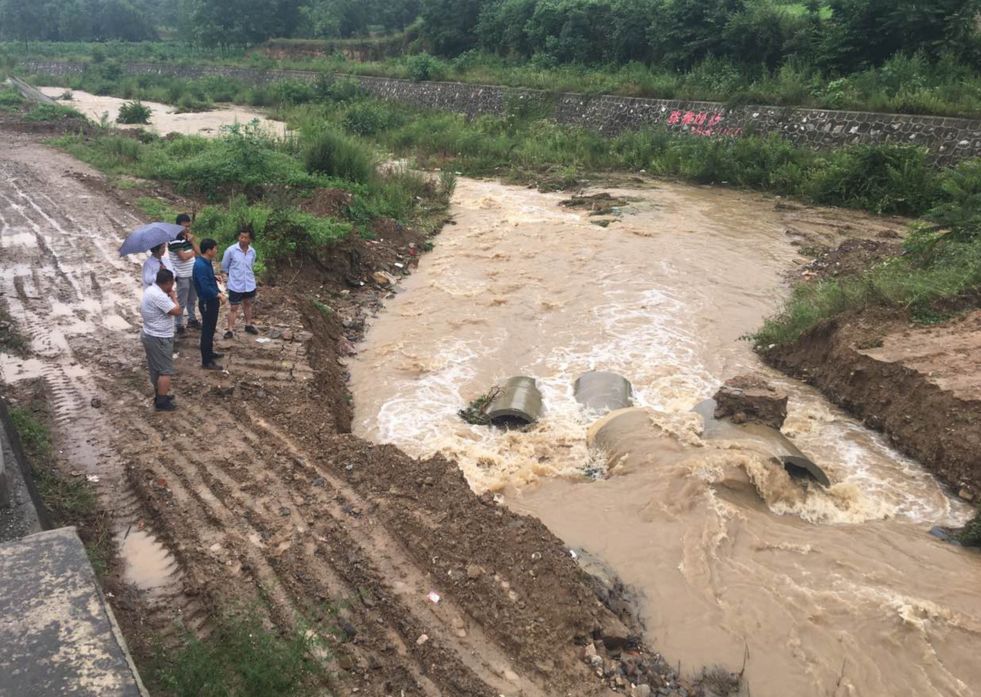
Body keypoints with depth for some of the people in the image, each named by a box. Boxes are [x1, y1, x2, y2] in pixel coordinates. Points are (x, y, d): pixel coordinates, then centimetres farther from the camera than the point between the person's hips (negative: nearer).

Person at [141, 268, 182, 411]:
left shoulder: (150, 290, 5)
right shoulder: (159, 296, -27)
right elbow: (177, 311, -25)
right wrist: (174, 297, -11)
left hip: (149, 335, 10)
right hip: (160, 339, -10)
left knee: (156, 368, 21)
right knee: (165, 370, 0)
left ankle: (159, 395, 34)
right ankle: (162, 402, 5)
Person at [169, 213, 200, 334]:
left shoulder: (188, 237, 7)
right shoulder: (175, 239, -18)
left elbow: (198, 251, 2)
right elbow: (183, 256, -24)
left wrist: (192, 239, -11)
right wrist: (194, 252, -6)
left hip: (193, 274, 8)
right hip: (182, 276, -8)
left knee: (192, 299, 20)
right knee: (181, 302, 1)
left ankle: (192, 319, 35)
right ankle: (178, 325, 11)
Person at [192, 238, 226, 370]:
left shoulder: (207, 263, 6)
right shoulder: (201, 266, -25)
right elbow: (205, 287, -30)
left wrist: (219, 293, 6)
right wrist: (219, 295, -19)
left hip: (212, 301, 10)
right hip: (207, 303, -10)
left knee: (211, 329, 23)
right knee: (207, 331, -1)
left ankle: (209, 352, 39)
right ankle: (206, 361, 7)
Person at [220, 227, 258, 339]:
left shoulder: (252, 252, -2)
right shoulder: (231, 250, -14)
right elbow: (224, 267, -2)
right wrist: (225, 278, -1)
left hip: (249, 285, 4)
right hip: (235, 285, -4)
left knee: (248, 304, 21)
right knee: (233, 308, 3)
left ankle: (248, 325, 38)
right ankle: (230, 330, 11)